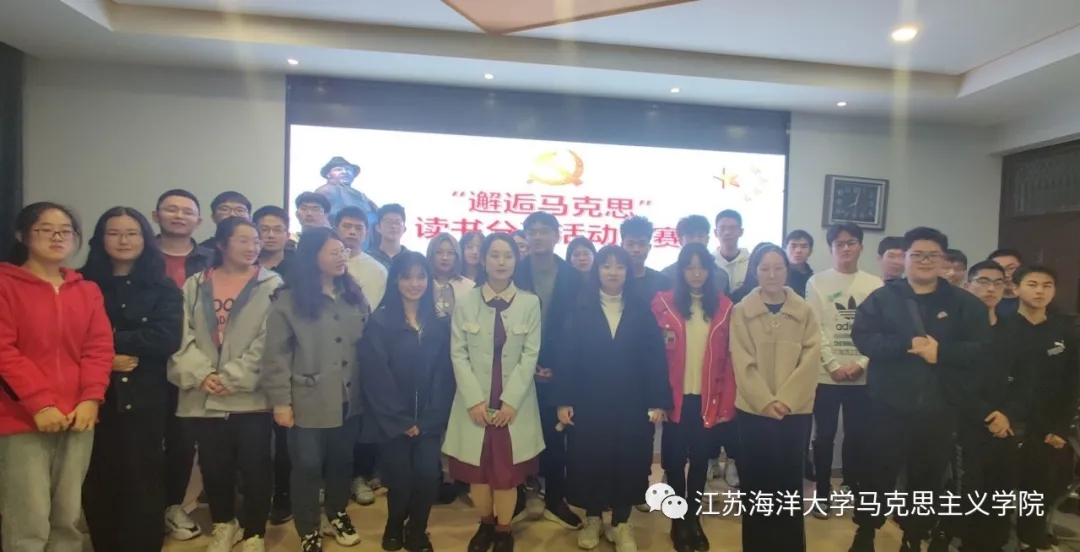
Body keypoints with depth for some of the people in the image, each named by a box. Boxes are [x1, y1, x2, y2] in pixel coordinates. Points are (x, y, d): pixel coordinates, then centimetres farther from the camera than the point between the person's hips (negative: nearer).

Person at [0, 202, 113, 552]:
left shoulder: (87, 291, 12)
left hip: (78, 417, 4)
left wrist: (91, 398, -8)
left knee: (68, 518, 11)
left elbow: (100, 347, 6)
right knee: (29, 523, -3)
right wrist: (39, 403, -16)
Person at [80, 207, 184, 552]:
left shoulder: (163, 287, 3)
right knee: (98, 482, 7)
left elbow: (167, 339, -10)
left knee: (141, 481, 5)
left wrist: (110, 339, -12)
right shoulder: (84, 283, 7)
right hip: (96, 397, 1)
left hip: (143, 399, -1)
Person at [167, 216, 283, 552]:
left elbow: (268, 342, -8)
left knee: (255, 467, 2)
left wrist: (232, 378, -13)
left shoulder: (271, 285, -1)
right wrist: (200, 374, -12)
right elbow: (182, 335, 2)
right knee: (213, 466, 15)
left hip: (250, 396, -3)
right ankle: (224, 524, 38)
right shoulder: (195, 285, 9)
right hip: (203, 397, 3)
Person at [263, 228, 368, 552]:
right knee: (307, 467, 7)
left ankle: (337, 515, 41)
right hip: (308, 401, -4)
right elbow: (276, 354, -9)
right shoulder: (288, 299, -8)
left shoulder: (354, 295, 5)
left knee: (342, 462, 17)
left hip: (348, 399, 4)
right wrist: (280, 401, -10)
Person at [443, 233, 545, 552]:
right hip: (475, 401, 1)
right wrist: (474, 400, -11)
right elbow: (458, 354, -2)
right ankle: (485, 524, 33)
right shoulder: (465, 303, 1)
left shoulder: (530, 303, -2)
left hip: (515, 402, -1)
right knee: (477, 469, 9)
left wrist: (510, 400, -11)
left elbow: (531, 355, -4)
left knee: (507, 469, 4)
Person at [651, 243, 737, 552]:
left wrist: (727, 404, -2)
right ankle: (678, 522, 27)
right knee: (675, 460, 8)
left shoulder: (724, 307, 1)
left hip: (708, 400, 1)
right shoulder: (663, 303, -3)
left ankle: (694, 519, 31)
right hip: (676, 399, -1)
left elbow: (728, 359, 1)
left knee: (701, 459, 11)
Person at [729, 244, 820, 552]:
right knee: (756, 480, 6)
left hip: (795, 410, 1)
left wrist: (786, 400, -12)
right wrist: (765, 401, -14)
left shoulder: (804, 312, 4)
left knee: (789, 478, 6)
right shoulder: (741, 312, 0)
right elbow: (743, 363, -5)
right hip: (753, 409, -1)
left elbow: (811, 359, -3)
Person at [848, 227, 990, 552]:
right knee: (878, 473, 8)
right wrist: (907, 345, -21)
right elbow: (862, 337, -10)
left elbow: (982, 349, -3)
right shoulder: (882, 298, 1)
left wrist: (940, 351, -18)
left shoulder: (965, 304, 6)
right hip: (889, 406, -2)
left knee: (927, 479, 14)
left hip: (939, 409, 2)